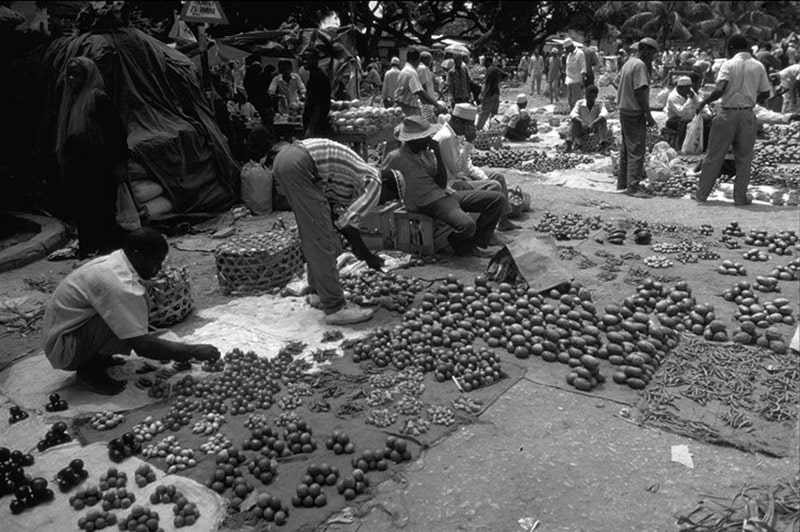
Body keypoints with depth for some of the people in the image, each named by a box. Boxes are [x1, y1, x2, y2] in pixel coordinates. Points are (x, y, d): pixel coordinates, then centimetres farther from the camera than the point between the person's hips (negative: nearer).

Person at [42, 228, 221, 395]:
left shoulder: (113, 260, -2)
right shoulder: (118, 286, -31)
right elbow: (142, 345, -31)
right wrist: (193, 351, -24)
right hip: (62, 349, -9)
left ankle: (97, 358, 7)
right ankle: (90, 370, -7)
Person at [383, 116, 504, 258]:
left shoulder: (427, 152, 12)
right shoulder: (396, 157, -9)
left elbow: (442, 184, 6)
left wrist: (438, 154, -3)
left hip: (445, 193, 8)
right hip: (428, 202, -8)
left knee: (498, 199, 1)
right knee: (467, 225, -36)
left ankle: (475, 243, 1)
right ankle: (459, 244, 1)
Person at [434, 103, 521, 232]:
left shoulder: (456, 136, 10)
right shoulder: (445, 137, -22)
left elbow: (468, 166, 13)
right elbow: (456, 168, -24)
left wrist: (486, 178, 0)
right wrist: (468, 143, -22)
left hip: (461, 177, 10)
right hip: (451, 185, -10)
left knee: (498, 177, 11)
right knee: (494, 187, -20)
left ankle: (504, 221, 13)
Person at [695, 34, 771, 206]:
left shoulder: (728, 65, -6)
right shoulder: (758, 66, 4)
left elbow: (720, 90, -19)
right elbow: (765, 94, 9)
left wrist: (704, 102, -6)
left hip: (728, 113, -2)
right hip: (748, 115, 2)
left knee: (714, 156, 6)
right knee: (743, 159, 9)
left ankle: (702, 194, 10)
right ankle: (740, 197, 10)